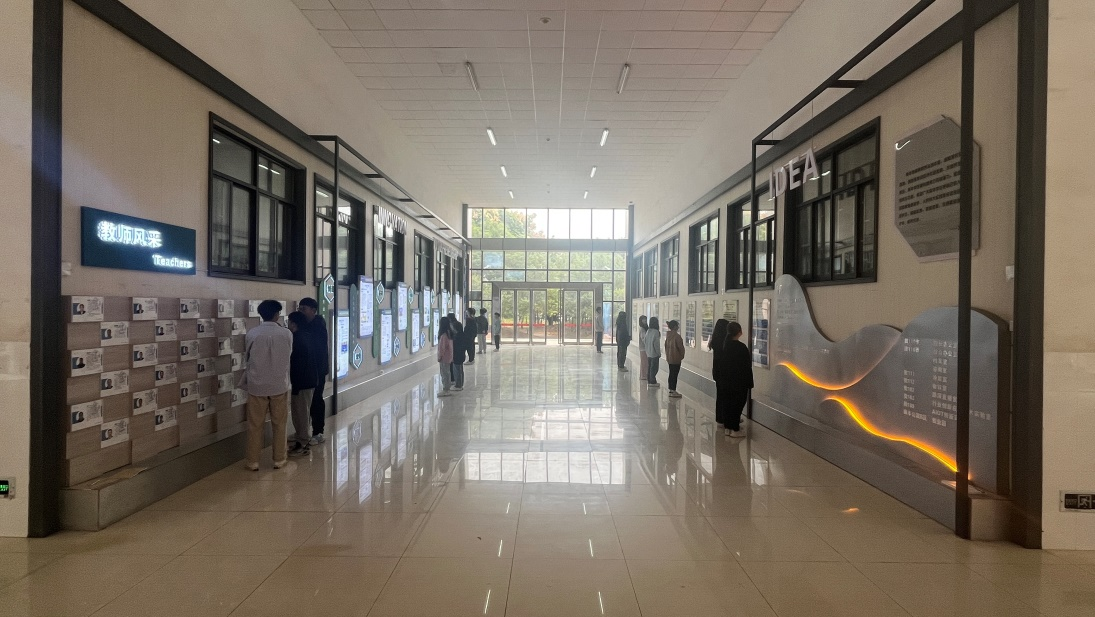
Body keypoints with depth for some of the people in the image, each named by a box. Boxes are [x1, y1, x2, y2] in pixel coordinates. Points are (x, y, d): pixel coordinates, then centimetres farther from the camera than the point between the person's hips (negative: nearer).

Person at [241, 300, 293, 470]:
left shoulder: (251, 334, -9)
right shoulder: (286, 334, -8)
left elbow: (249, 357, 8)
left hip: (257, 385, 0)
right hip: (279, 385, 0)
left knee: (255, 425, 10)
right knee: (279, 424, 12)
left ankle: (253, 462, 17)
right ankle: (279, 460, 19)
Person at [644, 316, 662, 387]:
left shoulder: (648, 331, 4)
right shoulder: (656, 332, -18)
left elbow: (644, 341, 11)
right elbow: (656, 343, -19)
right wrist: (659, 352, -10)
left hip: (648, 353, 8)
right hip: (654, 353, -8)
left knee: (650, 367, 15)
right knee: (654, 368, 0)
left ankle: (649, 381, 21)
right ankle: (652, 382, 3)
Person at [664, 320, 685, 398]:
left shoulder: (668, 335, 6)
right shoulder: (677, 336, -19)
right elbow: (680, 347, -15)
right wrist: (682, 355, 0)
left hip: (669, 358, 8)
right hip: (676, 358, -8)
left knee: (671, 374, 15)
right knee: (674, 375, -3)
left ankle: (671, 389, 21)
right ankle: (673, 391, -1)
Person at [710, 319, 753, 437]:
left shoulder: (724, 345, 1)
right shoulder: (741, 347, -18)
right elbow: (746, 366, -15)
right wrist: (749, 383, -10)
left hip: (724, 379, 7)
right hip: (739, 381, -7)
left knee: (727, 401, 13)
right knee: (737, 403, 0)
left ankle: (727, 425, 21)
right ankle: (734, 429, 2)